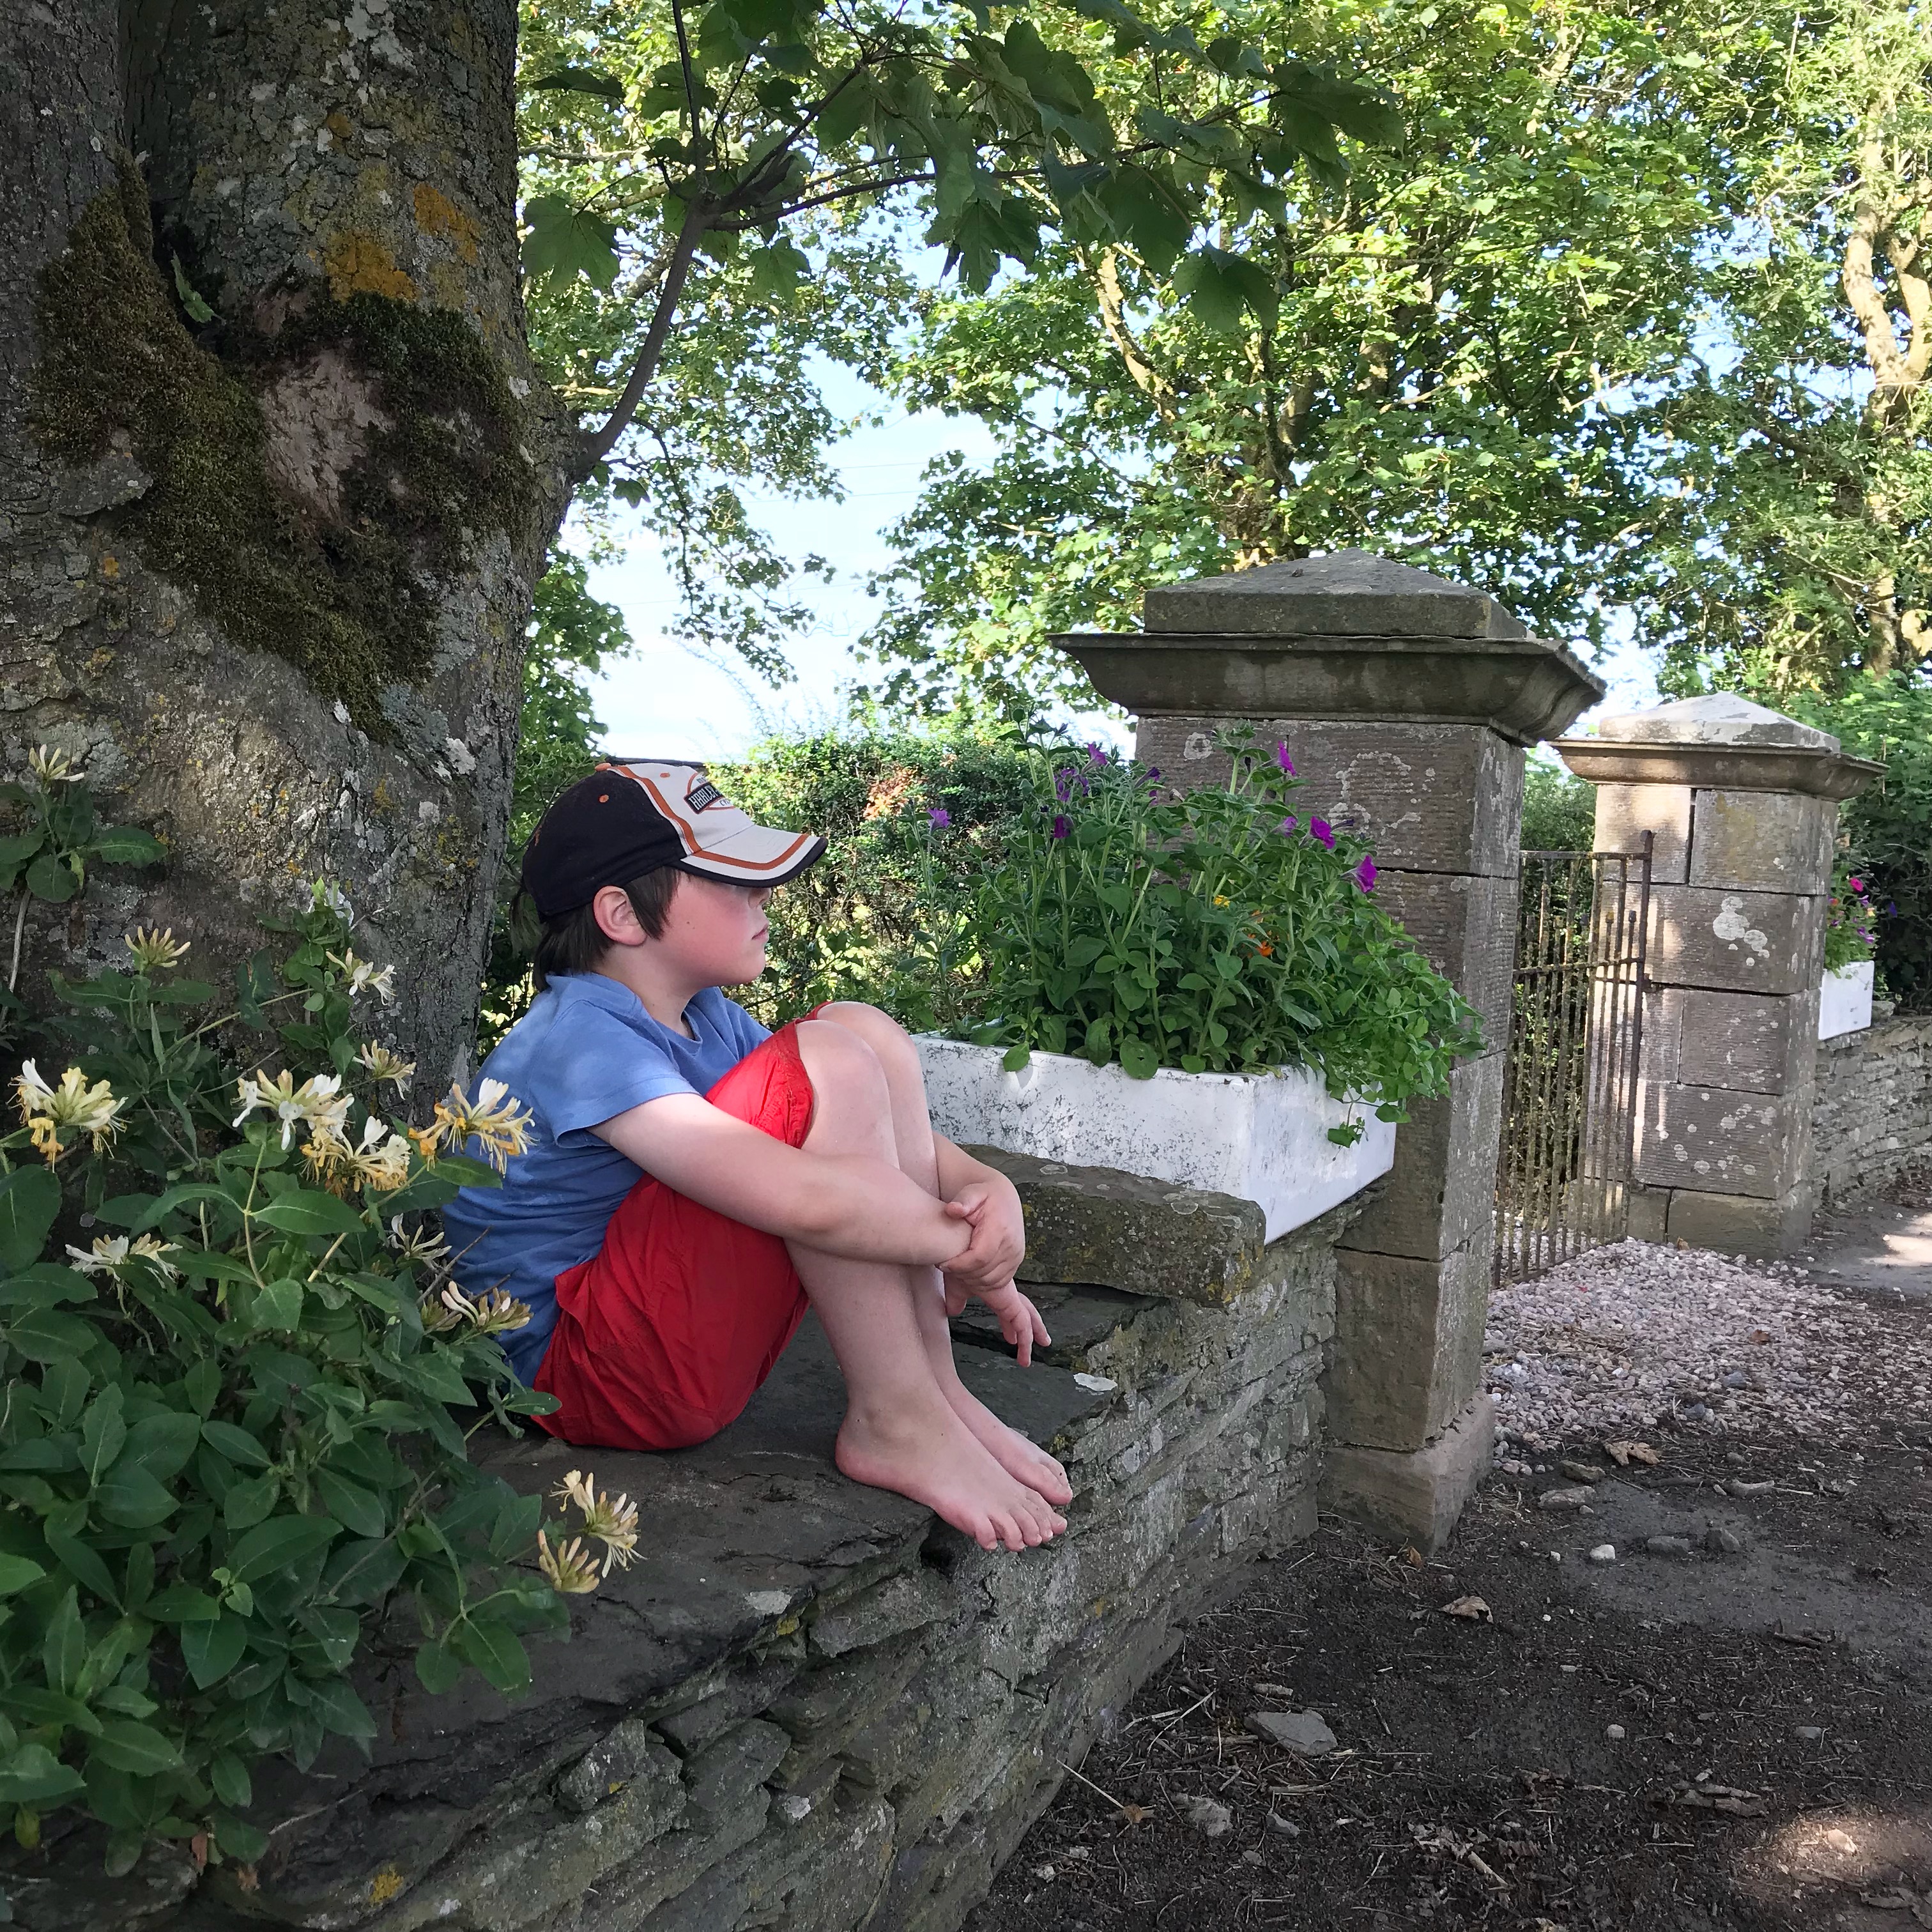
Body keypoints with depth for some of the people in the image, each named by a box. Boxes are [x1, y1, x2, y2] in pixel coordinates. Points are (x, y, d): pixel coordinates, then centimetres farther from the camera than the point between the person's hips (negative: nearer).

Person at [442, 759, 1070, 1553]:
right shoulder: (581, 1039, -22)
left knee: (865, 1031, -2)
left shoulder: (704, 1015, 7)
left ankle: (935, 1388, -5)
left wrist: (988, 1187, -14)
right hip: (582, 1373, -9)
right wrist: (966, 1247, -18)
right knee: (823, 1067, -24)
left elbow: (873, 1132, 7)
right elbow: (803, 1201, -34)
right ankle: (894, 1425, -15)